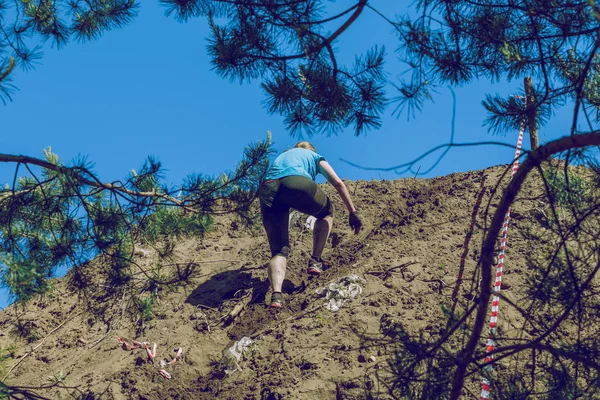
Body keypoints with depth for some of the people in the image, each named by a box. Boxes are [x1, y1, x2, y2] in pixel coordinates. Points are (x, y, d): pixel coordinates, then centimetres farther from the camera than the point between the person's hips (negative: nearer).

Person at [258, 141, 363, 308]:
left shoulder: (279, 158, 45)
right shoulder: (314, 156, 34)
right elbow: (338, 183, 21)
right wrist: (352, 212, 23)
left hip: (267, 189, 3)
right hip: (297, 183, -3)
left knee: (279, 251, 6)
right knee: (326, 213, 29)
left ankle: (276, 294, -18)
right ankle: (316, 261, 19)